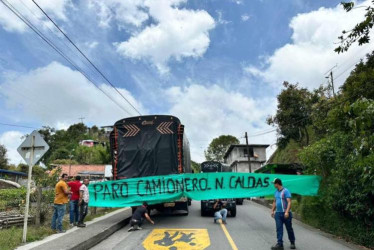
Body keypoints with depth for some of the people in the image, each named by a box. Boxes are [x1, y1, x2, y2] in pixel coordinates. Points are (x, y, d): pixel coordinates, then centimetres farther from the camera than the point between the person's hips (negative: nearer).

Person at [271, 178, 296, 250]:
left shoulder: (286, 191, -11)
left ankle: (292, 243, 27)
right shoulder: (276, 192, 12)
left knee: (289, 228, 9)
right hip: (278, 213, 6)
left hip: (285, 213, -6)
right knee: (279, 229, 1)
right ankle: (280, 244, 3)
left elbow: (289, 202, -18)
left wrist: (287, 212, -27)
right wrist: (272, 211, 17)